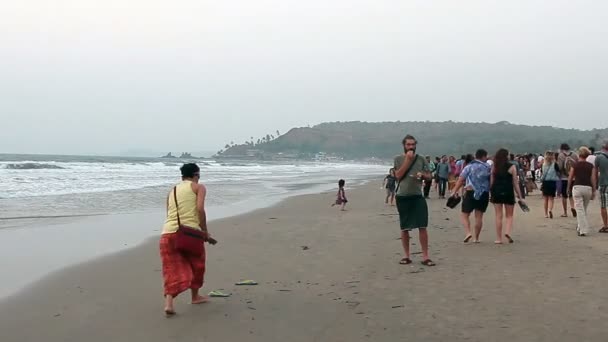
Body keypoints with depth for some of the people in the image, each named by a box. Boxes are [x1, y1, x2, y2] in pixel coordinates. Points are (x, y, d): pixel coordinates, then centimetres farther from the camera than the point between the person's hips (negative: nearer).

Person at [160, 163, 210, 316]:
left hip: (168, 233, 4)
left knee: (172, 269, 8)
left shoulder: (172, 191, 23)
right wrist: (205, 231, 0)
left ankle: (169, 302, -10)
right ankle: (195, 296, 33)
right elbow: (200, 209, -8)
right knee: (196, 264, 20)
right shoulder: (198, 187, 8)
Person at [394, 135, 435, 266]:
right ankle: (407, 256, 18)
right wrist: (408, 159, -12)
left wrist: (422, 175, -10)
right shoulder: (398, 159, 2)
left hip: (418, 196, 1)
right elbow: (398, 175, -11)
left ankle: (425, 257, 1)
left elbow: (429, 176, 12)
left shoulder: (421, 159, 8)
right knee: (404, 228, 8)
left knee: (422, 227, -4)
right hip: (402, 197, -1)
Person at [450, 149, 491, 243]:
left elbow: (461, 180, -6)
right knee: (479, 216, 8)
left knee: (465, 215, 5)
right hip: (484, 194, 2)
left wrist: (455, 191, -4)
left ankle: (468, 232, -16)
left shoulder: (469, 166, 0)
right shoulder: (488, 167, 4)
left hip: (471, 192, -2)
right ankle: (476, 238, 11)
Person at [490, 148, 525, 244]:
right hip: (508, 192, -2)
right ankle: (508, 232, -12)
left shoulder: (494, 167, 2)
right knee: (509, 215, 12)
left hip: (496, 192, 2)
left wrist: (491, 193, 12)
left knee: (499, 216, 7)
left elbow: (491, 182, 3)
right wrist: (519, 195, 1)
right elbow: (515, 183, -4)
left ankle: (499, 238, 7)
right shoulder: (512, 167, -4)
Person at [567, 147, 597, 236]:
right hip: (588, 188, 3)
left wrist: (568, 188, 18)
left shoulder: (574, 165, -1)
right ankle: (580, 227, 29)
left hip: (577, 187, -3)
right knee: (584, 209, 18)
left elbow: (570, 178, 4)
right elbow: (593, 180, 1)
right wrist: (594, 192, 8)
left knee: (580, 210, -3)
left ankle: (583, 230, -9)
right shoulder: (591, 166, 4)